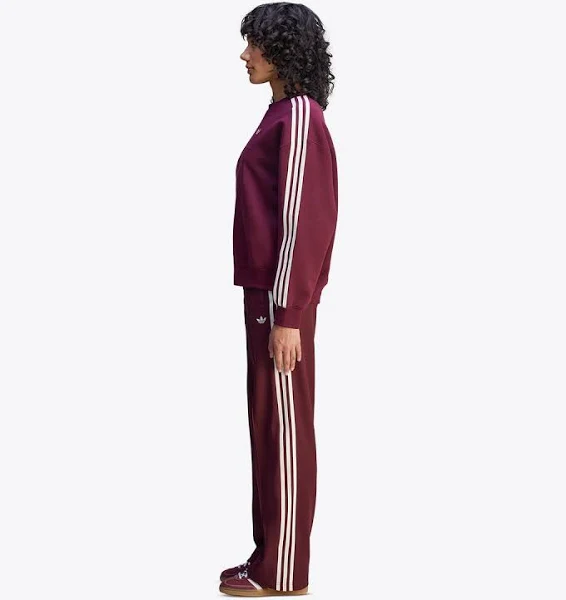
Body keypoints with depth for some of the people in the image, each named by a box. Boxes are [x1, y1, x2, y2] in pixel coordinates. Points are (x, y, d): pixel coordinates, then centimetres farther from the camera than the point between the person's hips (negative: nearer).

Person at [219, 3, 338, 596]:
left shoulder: (298, 116, -15)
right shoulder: (283, 114, 15)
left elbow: (302, 221, -19)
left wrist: (286, 317, -21)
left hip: (282, 297, -10)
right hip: (268, 292, 10)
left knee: (283, 429, -3)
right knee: (269, 425, 13)